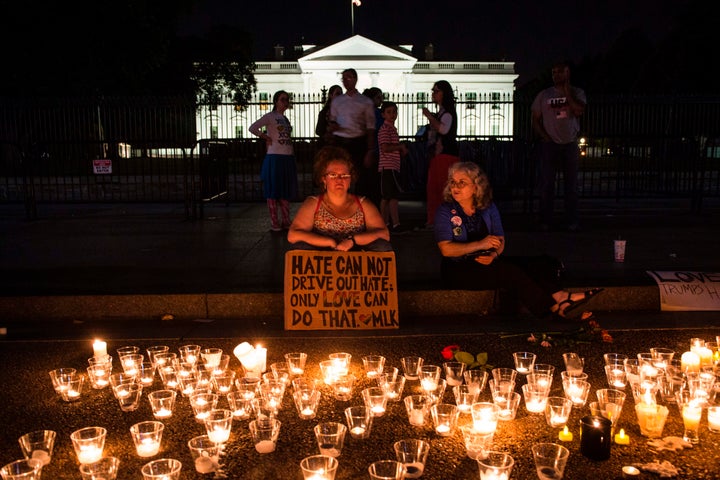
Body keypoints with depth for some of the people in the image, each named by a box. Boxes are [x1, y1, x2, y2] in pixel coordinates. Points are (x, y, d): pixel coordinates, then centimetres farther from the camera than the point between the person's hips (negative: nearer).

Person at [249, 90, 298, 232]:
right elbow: (252, 128, -16)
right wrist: (266, 138, -10)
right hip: (275, 157, -7)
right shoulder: (270, 116, -5)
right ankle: (274, 222, 5)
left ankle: (286, 221, 18)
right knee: (273, 190, -1)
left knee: (286, 190, 10)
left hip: (288, 158, 7)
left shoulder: (285, 118, 17)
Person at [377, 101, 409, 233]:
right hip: (388, 167, -10)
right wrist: (401, 146, -8)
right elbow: (385, 147, -20)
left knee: (386, 197, 10)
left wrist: (402, 152, 10)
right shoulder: (384, 129, -8)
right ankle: (395, 224, -13)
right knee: (393, 197, -12)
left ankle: (385, 225, 13)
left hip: (394, 166, 10)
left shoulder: (392, 128, 22)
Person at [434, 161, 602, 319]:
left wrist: (494, 255, -19)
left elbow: (500, 240, 4)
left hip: (487, 263, 6)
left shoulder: (489, 208, 8)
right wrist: (480, 244, -21)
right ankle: (554, 307, -23)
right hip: (458, 269, -5)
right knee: (512, 272, -26)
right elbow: (446, 249, -16)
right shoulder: (445, 212, -6)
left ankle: (559, 296, -31)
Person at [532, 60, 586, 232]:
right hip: (549, 145, 0)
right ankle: (545, 221, 5)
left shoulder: (577, 93, 7)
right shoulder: (543, 95, 7)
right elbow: (535, 120, 6)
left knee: (571, 185, 3)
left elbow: (579, 111, -11)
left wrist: (566, 92, -8)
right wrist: (545, 138, -6)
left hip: (570, 144, 1)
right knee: (546, 185, -1)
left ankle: (572, 222, 9)